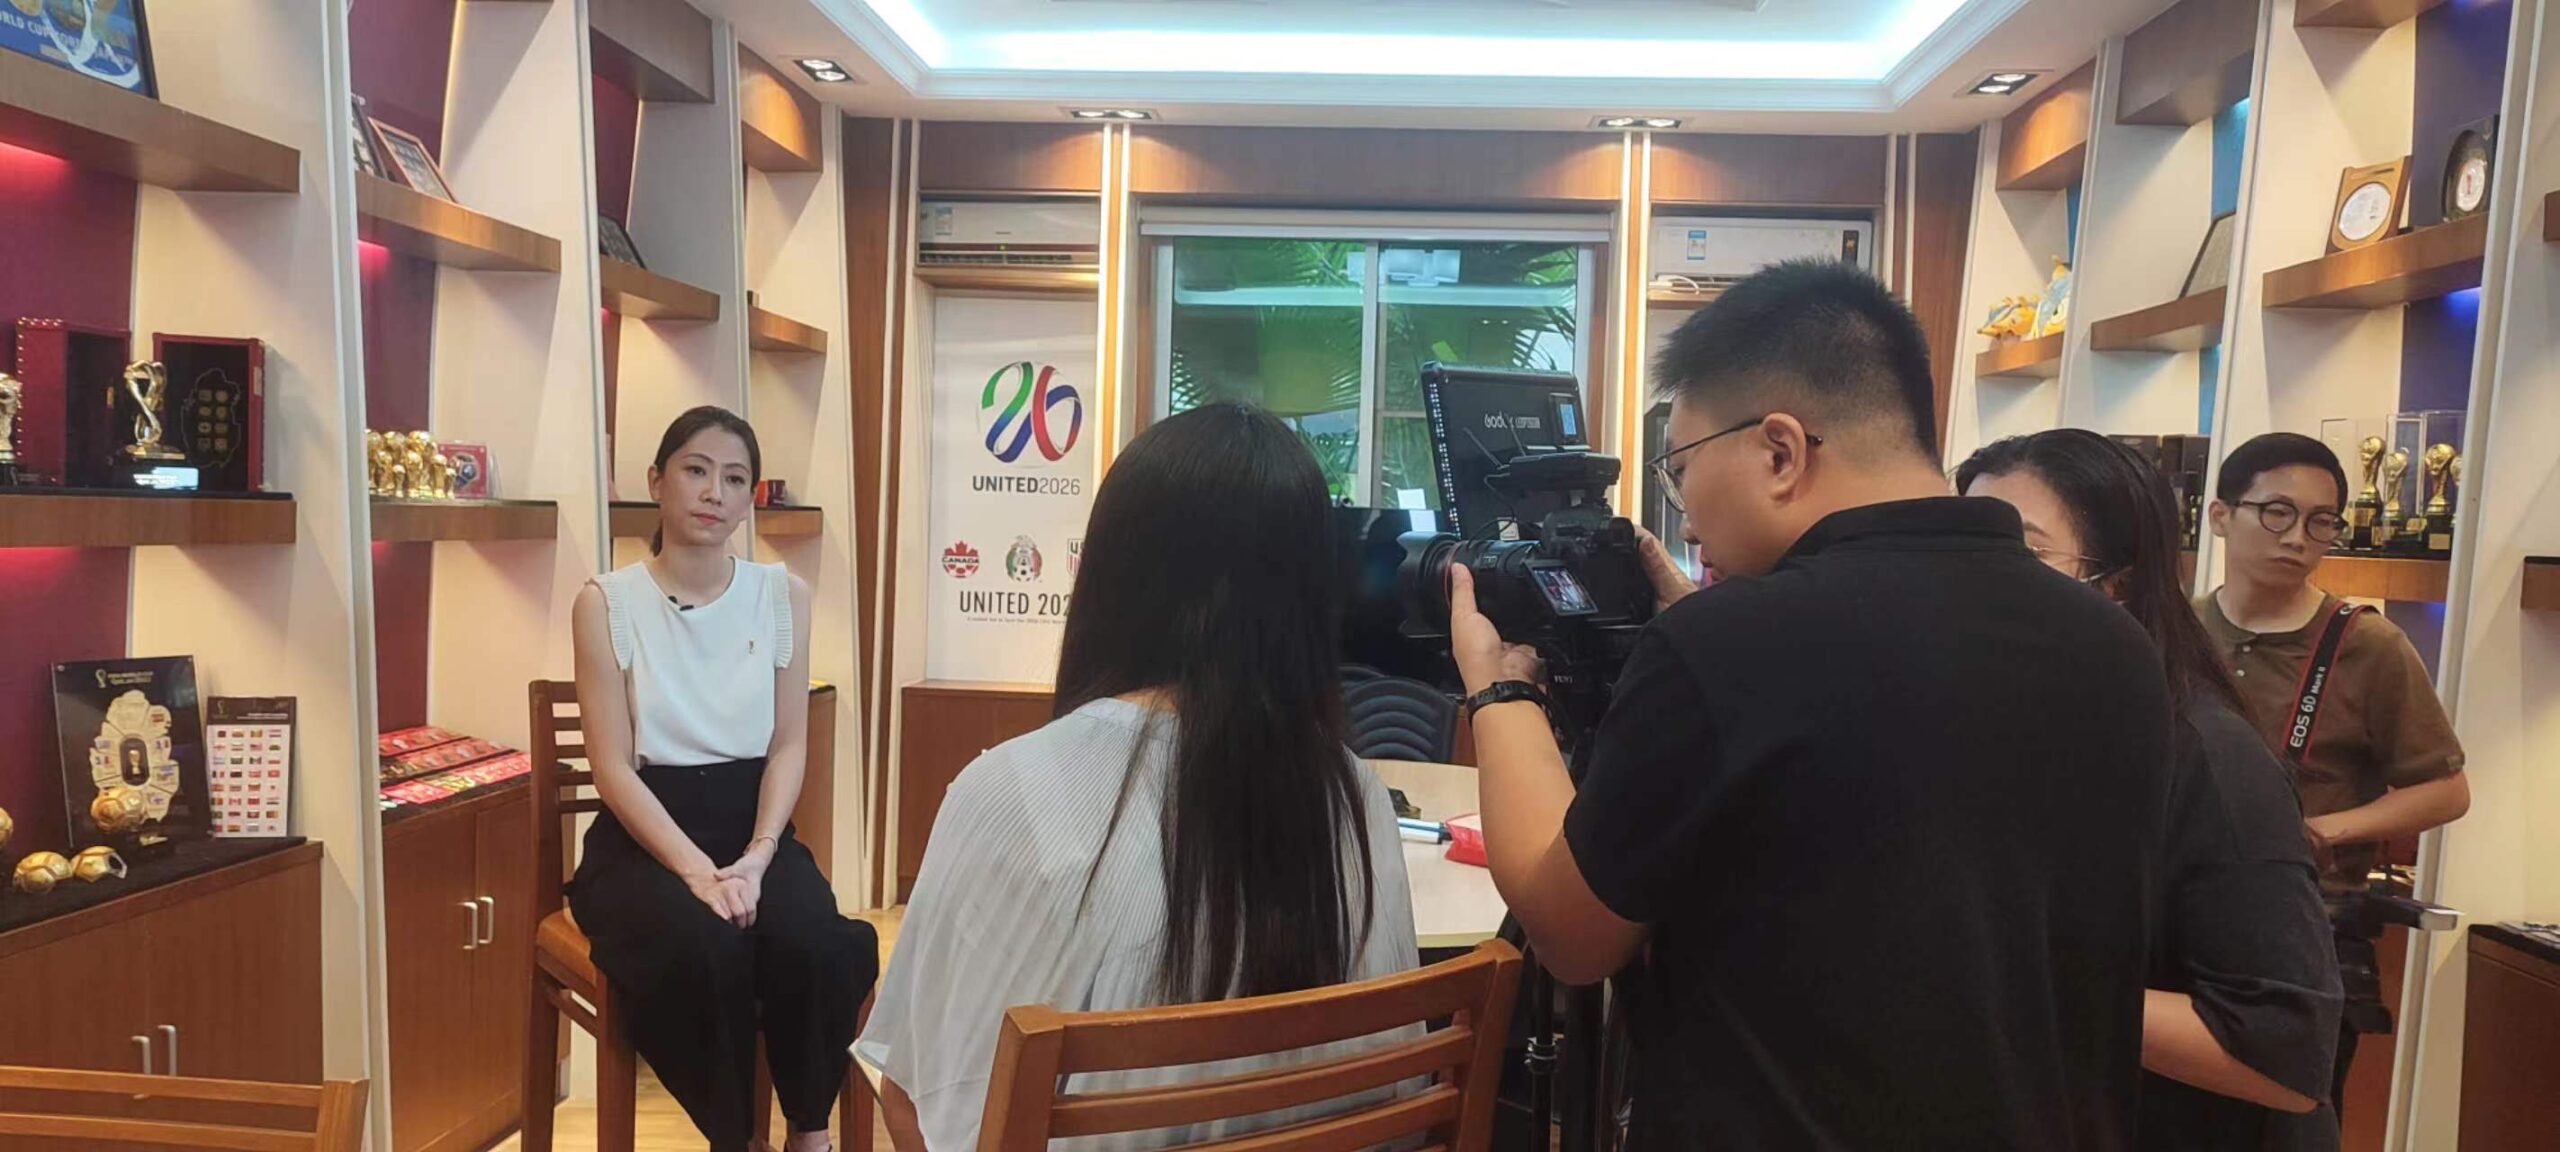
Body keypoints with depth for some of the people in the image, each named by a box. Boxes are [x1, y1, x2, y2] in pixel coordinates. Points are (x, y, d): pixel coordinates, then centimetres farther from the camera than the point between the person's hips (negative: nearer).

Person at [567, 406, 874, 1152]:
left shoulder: (784, 596, 5)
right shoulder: (606, 603, -2)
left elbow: (789, 745, 2)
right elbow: (613, 766, -7)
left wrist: (755, 858, -14)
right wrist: (695, 868, -20)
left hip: (753, 825, 2)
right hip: (645, 837, -2)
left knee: (815, 946, -28)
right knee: (703, 949, -32)